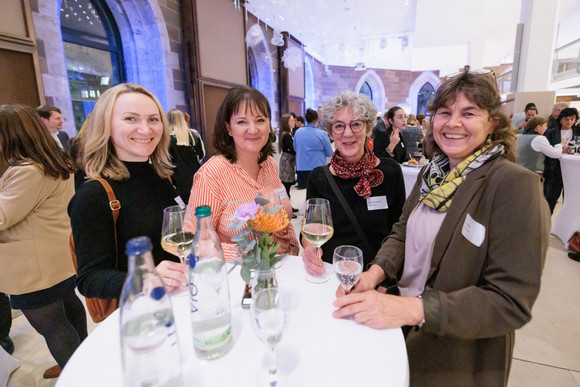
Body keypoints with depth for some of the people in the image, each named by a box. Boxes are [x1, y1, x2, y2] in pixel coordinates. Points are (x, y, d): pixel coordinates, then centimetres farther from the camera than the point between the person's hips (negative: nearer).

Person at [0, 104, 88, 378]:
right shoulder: (56, 165, 10)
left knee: (49, 323, 5)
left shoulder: (28, 171, -23)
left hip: (38, 268, -10)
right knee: (68, 308, 22)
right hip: (59, 259, 10)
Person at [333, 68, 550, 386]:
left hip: (460, 361, -5)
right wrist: (374, 273, -17)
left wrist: (412, 308, -34)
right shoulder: (432, 174, 0)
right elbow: (403, 232, 3)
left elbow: (511, 302, -24)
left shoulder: (515, 184, -21)